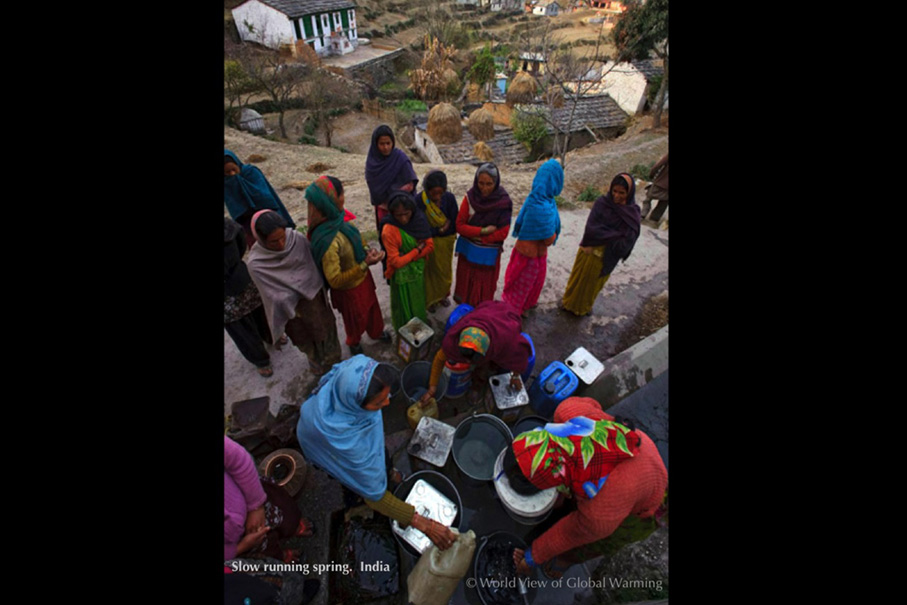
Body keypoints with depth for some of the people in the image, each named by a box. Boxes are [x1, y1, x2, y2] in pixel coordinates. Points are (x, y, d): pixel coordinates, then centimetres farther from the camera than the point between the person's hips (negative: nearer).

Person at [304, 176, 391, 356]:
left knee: (372, 308, 30)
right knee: (357, 319, 23)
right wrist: (365, 264, -33)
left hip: (362, 278, 7)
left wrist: (367, 252, -12)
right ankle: (354, 343, 56)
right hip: (350, 288, -6)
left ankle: (377, 332, 61)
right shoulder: (327, 240, -38)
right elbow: (335, 280, -31)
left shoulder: (335, 219, -13)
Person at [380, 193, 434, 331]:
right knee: (404, 306, 14)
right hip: (402, 275, -5)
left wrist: (410, 258, -19)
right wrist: (417, 250, -18)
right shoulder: (389, 231, -28)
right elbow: (396, 262, -25)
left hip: (418, 269, 5)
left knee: (418, 300, 26)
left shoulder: (419, 219, -11)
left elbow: (430, 245, -7)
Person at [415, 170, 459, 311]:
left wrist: (435, 231, -14)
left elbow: (454, 224, -10)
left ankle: (442, 295, 45)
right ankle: (430, 299, 37)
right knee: (430, 271, 15)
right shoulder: (418, 200, -24)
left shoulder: (449, 198, -16)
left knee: (444, 271, 20)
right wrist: (441, 229, -19)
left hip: (446, 243, 3)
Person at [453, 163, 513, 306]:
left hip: (489, 254, -2)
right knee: (466, 283, 15)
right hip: (468, 251, 2)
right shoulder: (470, 197, -11)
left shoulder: (504, 202, -15)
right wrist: (482, 231, -19)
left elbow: (503, 233, -13)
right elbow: (459, 225, -10)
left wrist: (478, 237, -14)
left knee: (484, 288, 11)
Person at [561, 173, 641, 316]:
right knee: (579, 277, 18)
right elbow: (591, 229, -23)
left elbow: (629, 240, -20)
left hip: (608, 255, 1)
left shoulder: (633, 213, -13)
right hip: (590, 250, -1)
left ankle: (585, 304, 42)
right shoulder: (602, 203, -16)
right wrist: (616, 235, -23)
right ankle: (570, 301, 40)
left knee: (595, 281, 21)